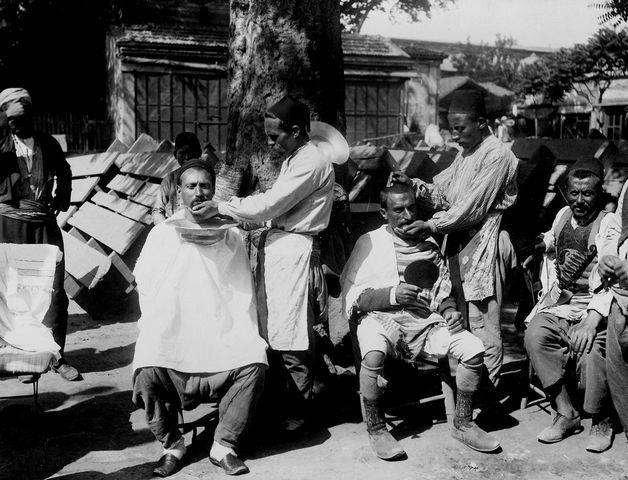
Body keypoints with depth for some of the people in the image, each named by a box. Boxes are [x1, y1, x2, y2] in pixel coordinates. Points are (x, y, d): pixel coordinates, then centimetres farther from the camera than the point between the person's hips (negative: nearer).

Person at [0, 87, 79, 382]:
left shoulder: (47, 143, 7)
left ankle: (57, 357, 11)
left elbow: (64, 173, 22)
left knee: (54, 291, 0)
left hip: (46, 223, 2)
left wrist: (62, 199, 11)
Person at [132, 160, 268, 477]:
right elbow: (145, 288, 9)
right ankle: (172, 445, -2)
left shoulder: (231, 236, 14)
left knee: (255, 363, -26)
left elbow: (244, 293, 10)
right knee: (147, 372, -28)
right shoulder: (161, 235, 14)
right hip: (170, 335, 0)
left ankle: (224, 446, -7)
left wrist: (247, 337, -5)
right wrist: (156, 336, -7)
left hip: (222, 333, 0)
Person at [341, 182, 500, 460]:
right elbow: (351, 295, 0)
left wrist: (450, 310, 4)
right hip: (380, 317, -4)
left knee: (474, 349, -17)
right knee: (373, 355, -37)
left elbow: (443, 292, 26)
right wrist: (391, 295, -13)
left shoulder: (429, 246, 21)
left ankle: (462, 424, 2)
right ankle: (375, 429, -14)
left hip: (424, 320, 4)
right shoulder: (370, 242, 8)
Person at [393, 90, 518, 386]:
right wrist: (413, 184, -2)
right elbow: (442, 192, 14)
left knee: (483, 323, -3)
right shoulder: (465, 153, 17)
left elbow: (473, 208, -18)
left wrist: (431, 226, -19)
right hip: (460, 244, 9)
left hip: (484, 244, -9)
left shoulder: (497, 155, -12)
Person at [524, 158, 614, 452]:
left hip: (595, 307, -5)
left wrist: (591, 320, -31)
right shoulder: (563, 216, 11)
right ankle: (565, 414, -12)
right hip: (559, 303, 5)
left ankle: (601, 421, -4)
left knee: (591, 350, -32)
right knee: (535, 336, -24)